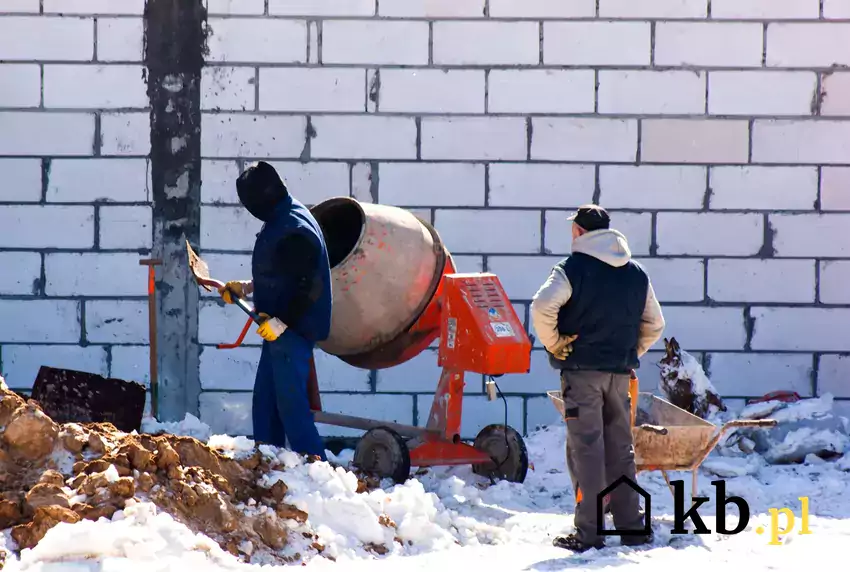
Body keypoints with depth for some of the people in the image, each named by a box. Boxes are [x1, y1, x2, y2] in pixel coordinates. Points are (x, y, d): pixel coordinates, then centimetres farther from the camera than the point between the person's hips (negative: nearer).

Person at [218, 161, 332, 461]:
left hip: (293, 330, -11)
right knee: (265, 401, 15)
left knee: (290, 403, -11)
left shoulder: (295, 230, -20)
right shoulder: (279, 222, 13)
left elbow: (309, 286, -24)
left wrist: (282, 321, -24)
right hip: (278, 327, 11)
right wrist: (245, 288, 23)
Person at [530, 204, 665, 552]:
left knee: (585, 449, -4)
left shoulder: (572, 269, -7)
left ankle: (588, 533, -7)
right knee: (620, 449, 13)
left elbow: (542, 308, -21)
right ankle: (632, 526, 14)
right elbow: (654, 325, 17)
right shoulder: (636, 274, 11)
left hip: (581, 370, -5)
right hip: (619, 372, 5)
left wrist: (553, 345, -8)